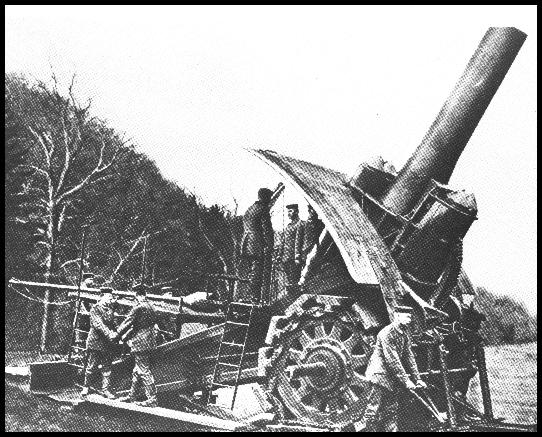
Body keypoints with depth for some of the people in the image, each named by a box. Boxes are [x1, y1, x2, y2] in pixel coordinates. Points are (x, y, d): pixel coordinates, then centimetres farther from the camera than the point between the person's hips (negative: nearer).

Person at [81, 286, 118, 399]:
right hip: (96, 341, -5)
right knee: (92, 366, 3)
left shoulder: (111, 309, 12)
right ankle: (86, 386, 22)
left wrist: (114, 333, -1)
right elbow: (98, 324, -18)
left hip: (108, 343, 5)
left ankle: (106, 389, 11)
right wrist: (109, 334, -26)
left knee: (107, 367, 5)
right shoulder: (95, 308, -7)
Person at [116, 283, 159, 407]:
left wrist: (118, 333, 6)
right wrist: (128, 334, 22)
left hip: (140, 343, -9)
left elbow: (128, 322, -11)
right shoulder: (151, 306, 10)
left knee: (144, 371, -5)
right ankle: (132, 396, 26)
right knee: (137, 371, 17)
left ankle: (152, 399, -5)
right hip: (149, 342, 9)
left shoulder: (138, 307, -16)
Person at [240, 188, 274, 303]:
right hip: (258, 246, -9)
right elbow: (267, 230, -14)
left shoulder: (250, 209, 17)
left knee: (251, 273, 14)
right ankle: (255, 298, -7)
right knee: (257, 273, -7)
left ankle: (251, 297, 18)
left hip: (247, 245, 9)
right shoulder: (263, 209, -11)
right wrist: (270, 246, -13)